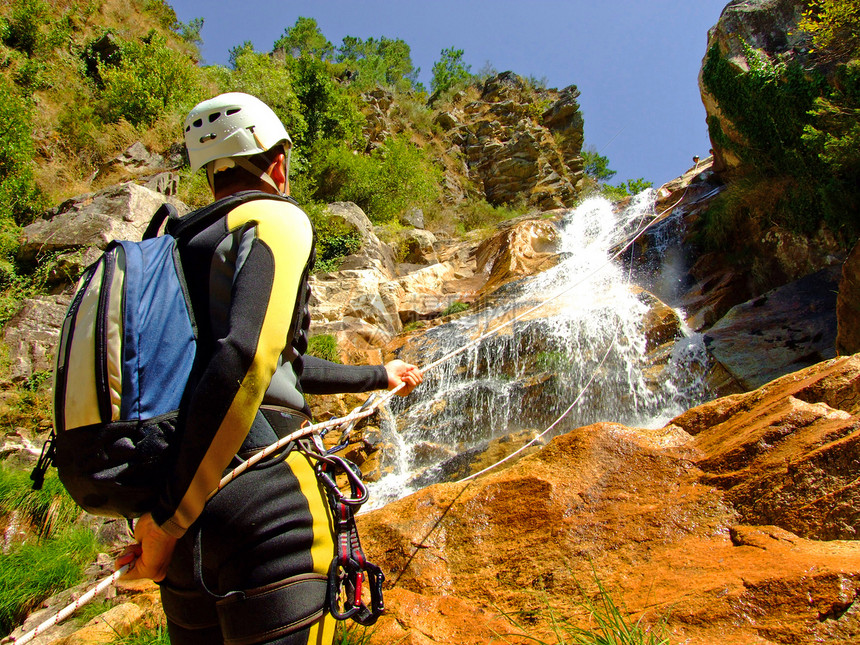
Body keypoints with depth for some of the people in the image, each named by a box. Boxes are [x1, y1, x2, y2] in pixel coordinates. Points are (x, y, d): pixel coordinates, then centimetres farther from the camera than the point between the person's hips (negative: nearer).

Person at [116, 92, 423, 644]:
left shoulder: (180, 244, 21)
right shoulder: (276, 219, -4)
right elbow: (246, 357, -23)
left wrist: (379, 377, 40)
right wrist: (168, 517, -18)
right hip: (265, 500, -8)